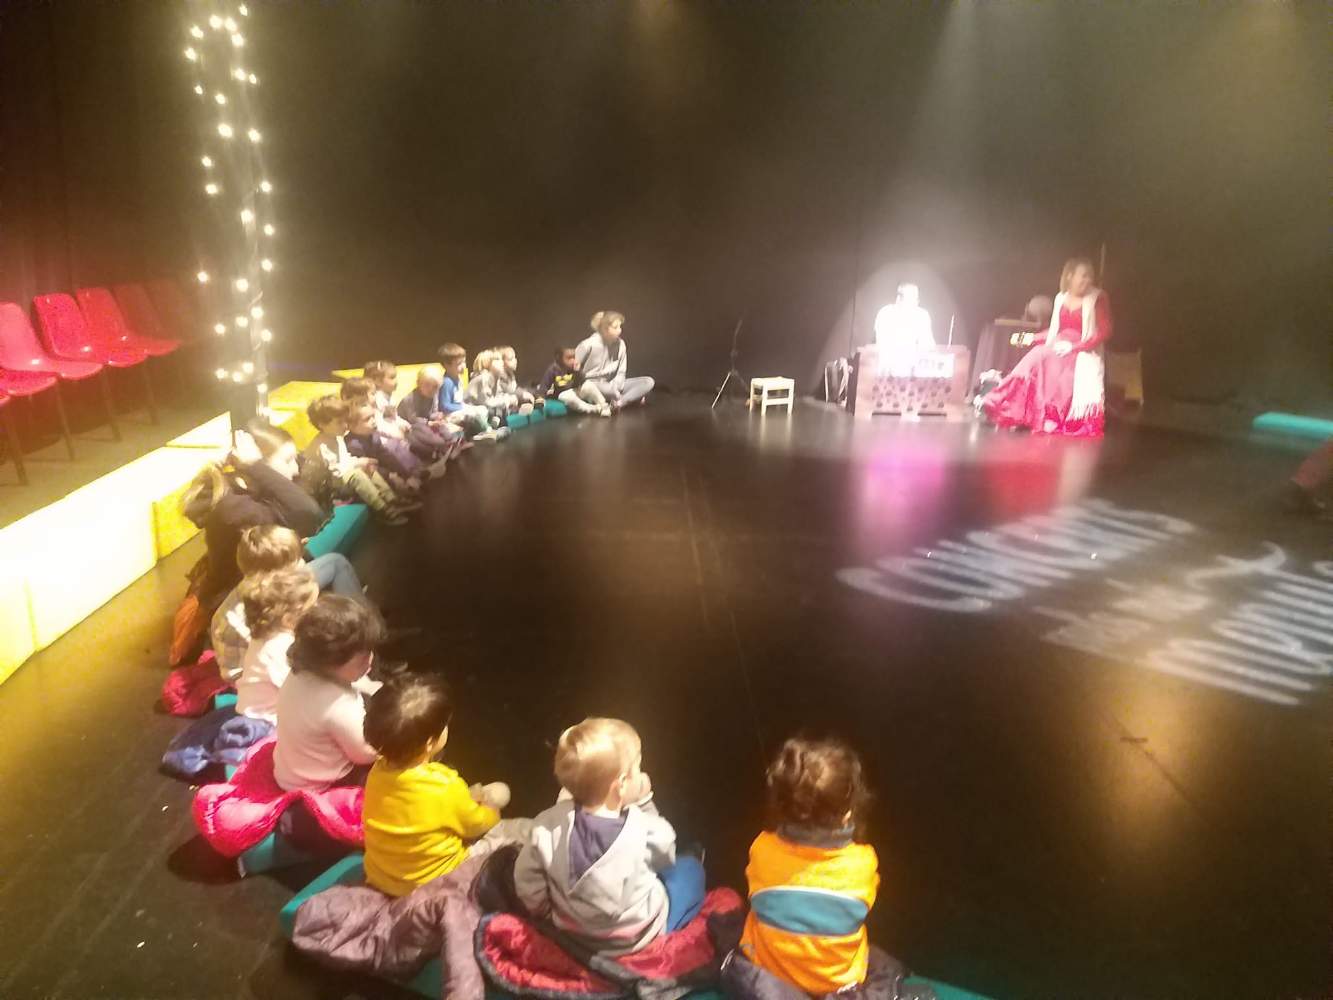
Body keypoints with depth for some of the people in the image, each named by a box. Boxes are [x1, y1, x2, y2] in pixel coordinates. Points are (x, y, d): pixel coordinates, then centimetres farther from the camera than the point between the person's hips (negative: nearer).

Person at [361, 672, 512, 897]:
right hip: (428, 884, -5)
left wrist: (467, 799, 7)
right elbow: (477, 826, -9)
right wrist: (490, 809, 10)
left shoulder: (377, 771, -15)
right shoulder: (447, 786, -30)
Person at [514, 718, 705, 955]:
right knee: (691, 868, 21)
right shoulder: (647, 830, -29)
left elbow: (528, 889, -11)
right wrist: (644, 803, -7)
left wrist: (549, 912, 9)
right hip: (641, 935, -4)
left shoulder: (547, 825, -25)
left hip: (572, 931, 4)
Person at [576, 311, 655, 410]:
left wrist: (614, 387, -19)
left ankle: (619, 403, -28)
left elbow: (621, 373, 1)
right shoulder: (588, 344, -15)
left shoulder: (620, 344, -3)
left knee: (648, 382, -11)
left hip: (611, 385, 6)